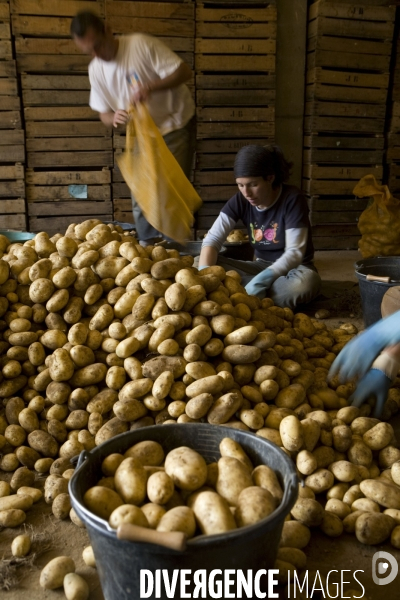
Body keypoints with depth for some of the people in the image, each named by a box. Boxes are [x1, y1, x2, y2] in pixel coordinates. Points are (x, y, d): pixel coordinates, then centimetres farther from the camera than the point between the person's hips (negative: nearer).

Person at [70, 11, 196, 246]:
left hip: (176, 125, -5)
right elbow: (104, 113, 1)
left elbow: (184, 71, -22)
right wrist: (114, 118, -24)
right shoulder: (96, 70, -3)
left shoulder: (142, 44, -19)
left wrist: (151, 87, -38)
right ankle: (148, 244, 18)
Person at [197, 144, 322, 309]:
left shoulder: (292, 199, -20)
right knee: (202, 263, -16)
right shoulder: (240, 200, -8)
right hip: (261, 265, 4)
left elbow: (295, 252, -24)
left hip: (294, 267, -4)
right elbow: (213, 239, -15)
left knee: (304, 283, -41)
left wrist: (262, 280, -38)